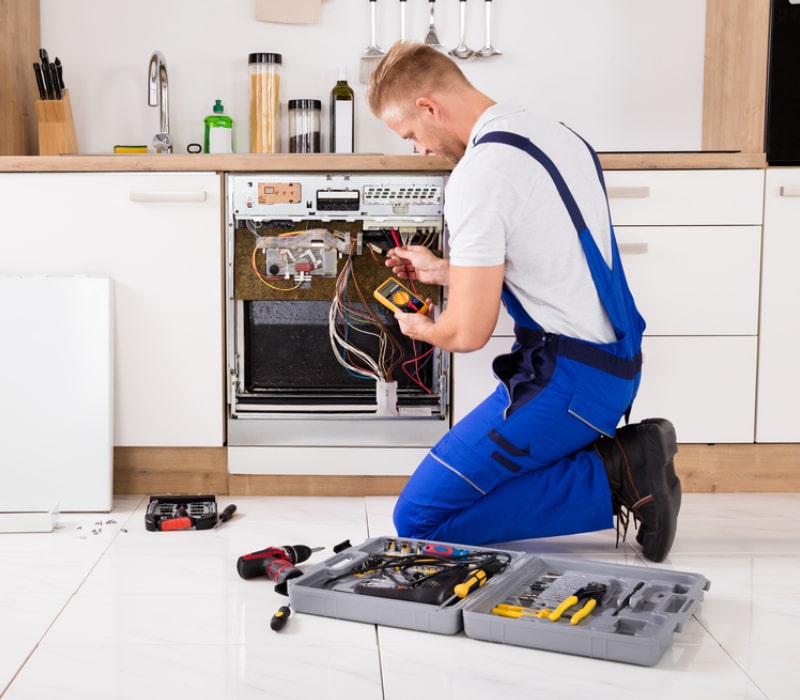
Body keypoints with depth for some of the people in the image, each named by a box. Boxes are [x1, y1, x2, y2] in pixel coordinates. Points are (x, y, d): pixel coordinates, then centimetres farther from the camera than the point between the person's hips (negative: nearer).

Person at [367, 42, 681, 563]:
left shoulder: (478, 173, -18)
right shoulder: (557, 135, 11)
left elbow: (469, 333, -17)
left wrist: (422, 328, 7)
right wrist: (441, 270, 29)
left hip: (567, 381, -9)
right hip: (616, 363, 10)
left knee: (419, 519, -4)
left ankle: (613, 479, -9)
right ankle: (625, 460, 7)